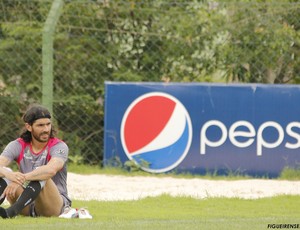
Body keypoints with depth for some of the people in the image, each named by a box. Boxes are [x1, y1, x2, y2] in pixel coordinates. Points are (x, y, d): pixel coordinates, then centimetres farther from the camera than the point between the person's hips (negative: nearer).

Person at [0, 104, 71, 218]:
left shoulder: (59, 146, -10)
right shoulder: (18, 146, 0)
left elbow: (51, 170, -33)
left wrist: (21, 179, -47)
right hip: (27, 208, 3)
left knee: (41, 174, -32)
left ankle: (11, 211, -52)